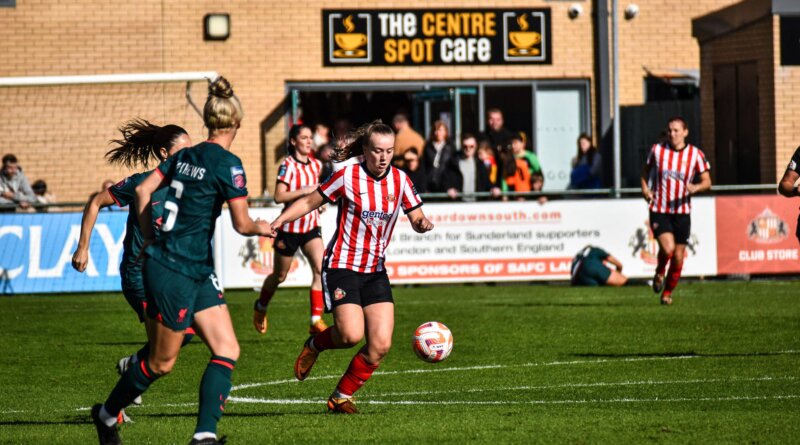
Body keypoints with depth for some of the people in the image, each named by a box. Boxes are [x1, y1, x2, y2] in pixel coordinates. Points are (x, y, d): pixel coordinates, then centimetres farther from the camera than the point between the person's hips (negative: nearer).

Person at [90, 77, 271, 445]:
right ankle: (107, 413, 25)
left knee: (227, 350, 3)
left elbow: (143, 190, 11)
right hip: (176, 272, -8)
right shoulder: (227, 163, -15)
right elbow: (241, 224, -14)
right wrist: (261, 228, 8)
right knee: (162, 363, 6)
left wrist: (149, 239, 19)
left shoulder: (185, 155, 8)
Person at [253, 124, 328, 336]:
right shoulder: (288, 165, -13)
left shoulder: (316, 165, 6)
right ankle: (260, 307, 40)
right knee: (279, 276, 11)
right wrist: (304, 191, -26)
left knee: (320, 268, -17)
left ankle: (316, 320, -18)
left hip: (311, 226, 4)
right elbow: (279, 196, -20)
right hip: (290, 228, -4)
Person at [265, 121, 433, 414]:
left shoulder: (400, 181, 2)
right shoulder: (347, 176, -9)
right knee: (351, 335, -22)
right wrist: (280, 220, -12)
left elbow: (416, 220, 8)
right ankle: (316, 344, 14)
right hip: (342, 266, -4)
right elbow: (310, 202, 1)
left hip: (375, 271, 4)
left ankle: (341, 397, 12)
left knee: (380, 345, -7)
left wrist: (423, 223, -15)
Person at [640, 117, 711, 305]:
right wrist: (645, 188, 1)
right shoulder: (657, 150, -1)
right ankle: (659, 272, 12)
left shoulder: (696, 154, -2)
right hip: (659, 210, -1)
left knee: (678, 257, 4)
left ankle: (667, 293, 25)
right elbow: (646, 169, 18)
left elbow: (707, 181, 0)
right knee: (668, 248, -21)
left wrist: (696, 187, -21)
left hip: (682, 211, 1)